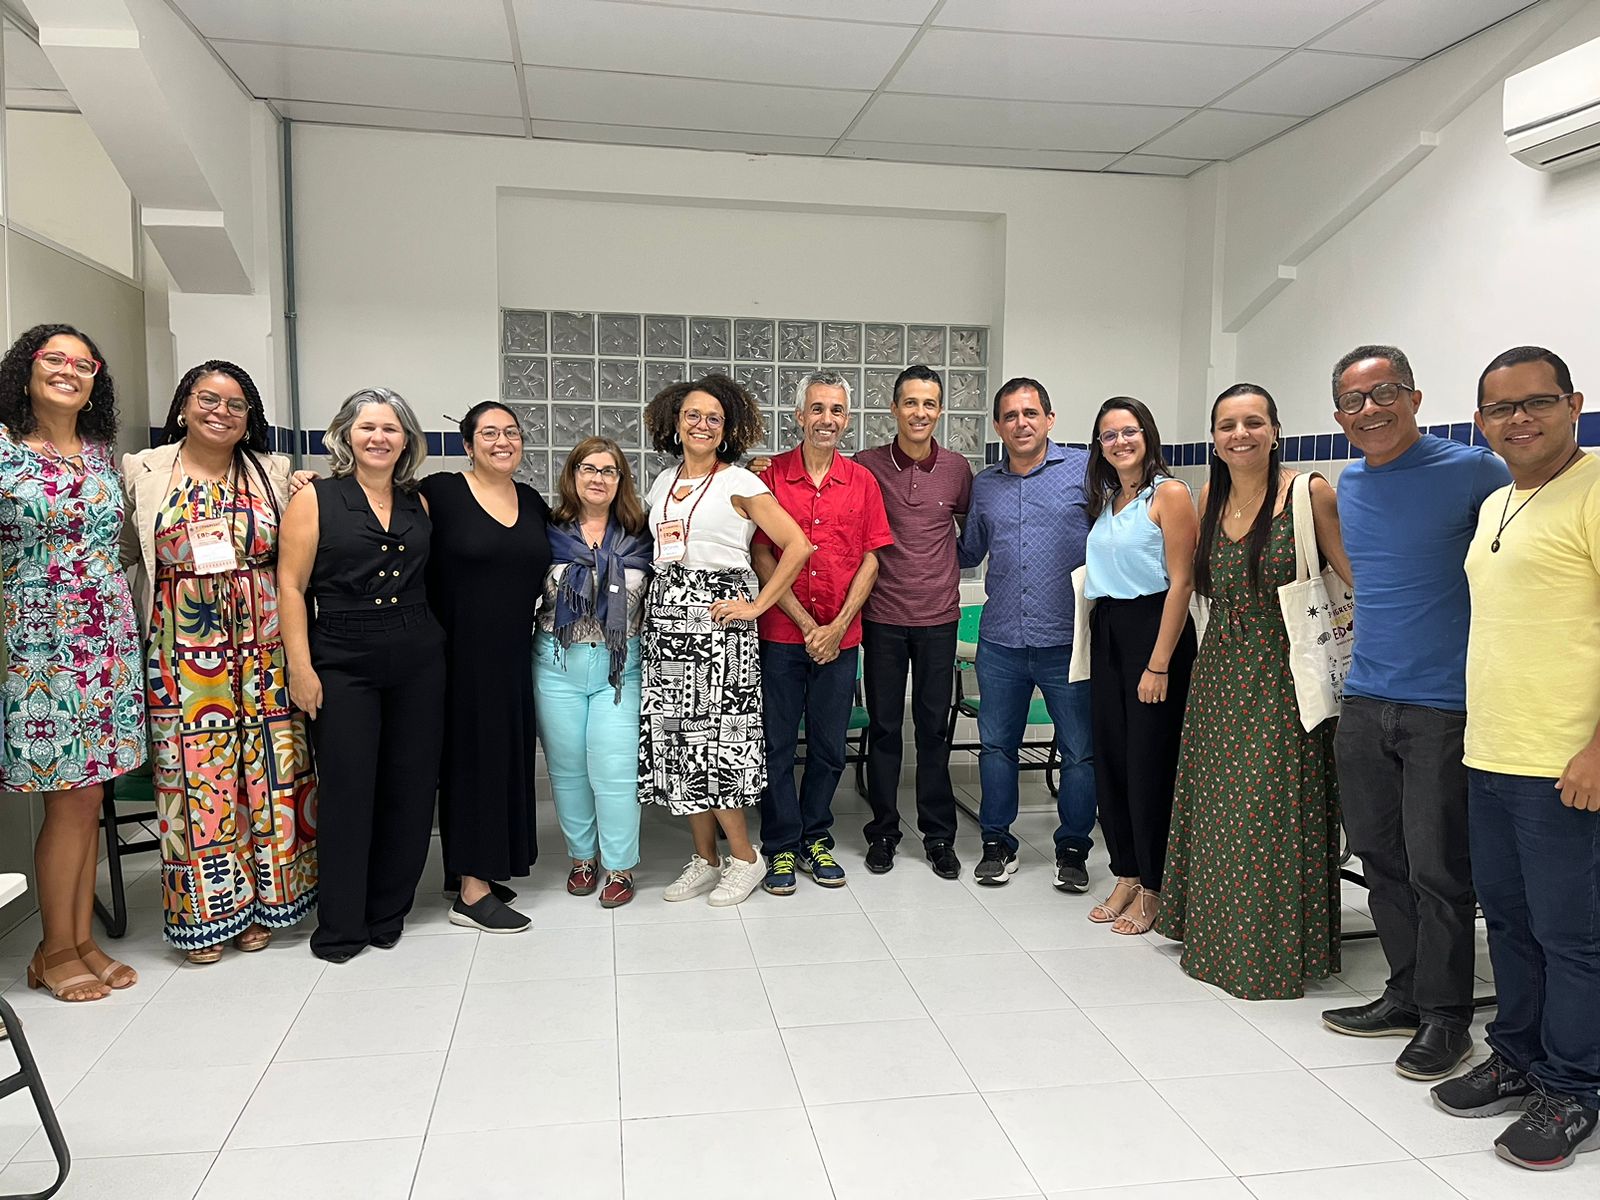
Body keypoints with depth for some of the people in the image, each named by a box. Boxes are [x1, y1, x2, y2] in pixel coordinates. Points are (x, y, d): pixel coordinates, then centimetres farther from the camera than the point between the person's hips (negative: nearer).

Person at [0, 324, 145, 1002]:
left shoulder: (104, 454, 11)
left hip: (108, 642, 5)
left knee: (88, 797, 9)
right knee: (70, 800, -1)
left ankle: (83, 940, 21)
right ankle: (55, 950, 16)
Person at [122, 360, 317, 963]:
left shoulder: (273, 474, 7)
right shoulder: (143, 471, 5)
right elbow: (123, 551, 9)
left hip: (261, 646, 1)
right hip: (181, 651, -1)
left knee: (266, 770, 4)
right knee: (193, 773, 4)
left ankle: (258, 897, 20)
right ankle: (204, 911, 18)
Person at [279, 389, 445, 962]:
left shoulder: (419, 503, 10)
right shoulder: (316, 499, -1)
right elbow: (291, 586, -5)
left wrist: (431, 641, 6)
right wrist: (301, 667, -11)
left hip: (419, 662, 4)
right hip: (343, 664, -4)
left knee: (411, 788, 7)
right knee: (347, 791, 0)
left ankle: (387, 913, 23)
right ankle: (340, 926, 14)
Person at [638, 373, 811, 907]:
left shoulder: (739, 483, -3)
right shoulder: (662, 483, 15)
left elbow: (797, 545, -8)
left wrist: (757, 604, -10)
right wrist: (648, 600, 9)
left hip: (717, 620, -6)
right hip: (665, 618, 6)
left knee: (712, 741, -8)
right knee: (677, 741, 5)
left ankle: (744, 857, 10)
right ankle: (705, 858, 18)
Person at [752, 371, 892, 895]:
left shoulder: (862, 481, 5)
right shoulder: (771, 475, -1)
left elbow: (871, 559, 4)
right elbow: (761, 556, -5)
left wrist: (838, 625, -7)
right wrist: (805, 622, -11)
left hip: (840, 637, 2)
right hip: (781, 632, -2)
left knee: (829, 746, 10)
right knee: (778, 743, 4)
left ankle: (816, 840, 26)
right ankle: (781, 847, 18)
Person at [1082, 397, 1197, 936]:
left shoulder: (1169, 494, -7)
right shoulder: (1103, 499, 14)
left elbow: (1181, 582, -12)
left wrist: (1159, 664, -16)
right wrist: (1097, 638, 6)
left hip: (1153, 628, -7)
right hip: (1106, 632, 7)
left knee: (1149, 760, -1)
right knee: (1110, 757, 8)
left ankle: (1153, 887, 13)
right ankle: (1127, 875, 22)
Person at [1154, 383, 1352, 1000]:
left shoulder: (1309, 493, -9)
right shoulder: (1211, 497, 9)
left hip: (1282, 675, -6)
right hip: (1220, 674, 6)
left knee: (1272, 810, -1)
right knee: (1217, 809, 13)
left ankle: (1276, 951, 17)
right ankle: (1216, 936, 31)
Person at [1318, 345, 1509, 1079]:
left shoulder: (1472, 471, -8)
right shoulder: (1348, 486, 10)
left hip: (1444, 707, -6)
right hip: (1364, 702, 6)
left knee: (1437, 869, 1)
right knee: (1382, 861, 13)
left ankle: (1445, 1014, 17)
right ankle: (1407, 994, 28)